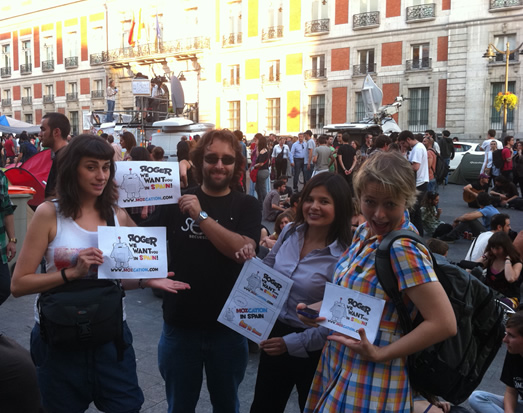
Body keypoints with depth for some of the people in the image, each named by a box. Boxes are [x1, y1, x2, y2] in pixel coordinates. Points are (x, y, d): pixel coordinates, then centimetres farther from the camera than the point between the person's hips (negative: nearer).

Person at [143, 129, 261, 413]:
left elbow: (244, 251, -20)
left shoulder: (246, 205, -4)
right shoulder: (178, 200, 0)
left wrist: (201, 215, -25)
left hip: (228, 325, 0)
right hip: (180, 324, 1)